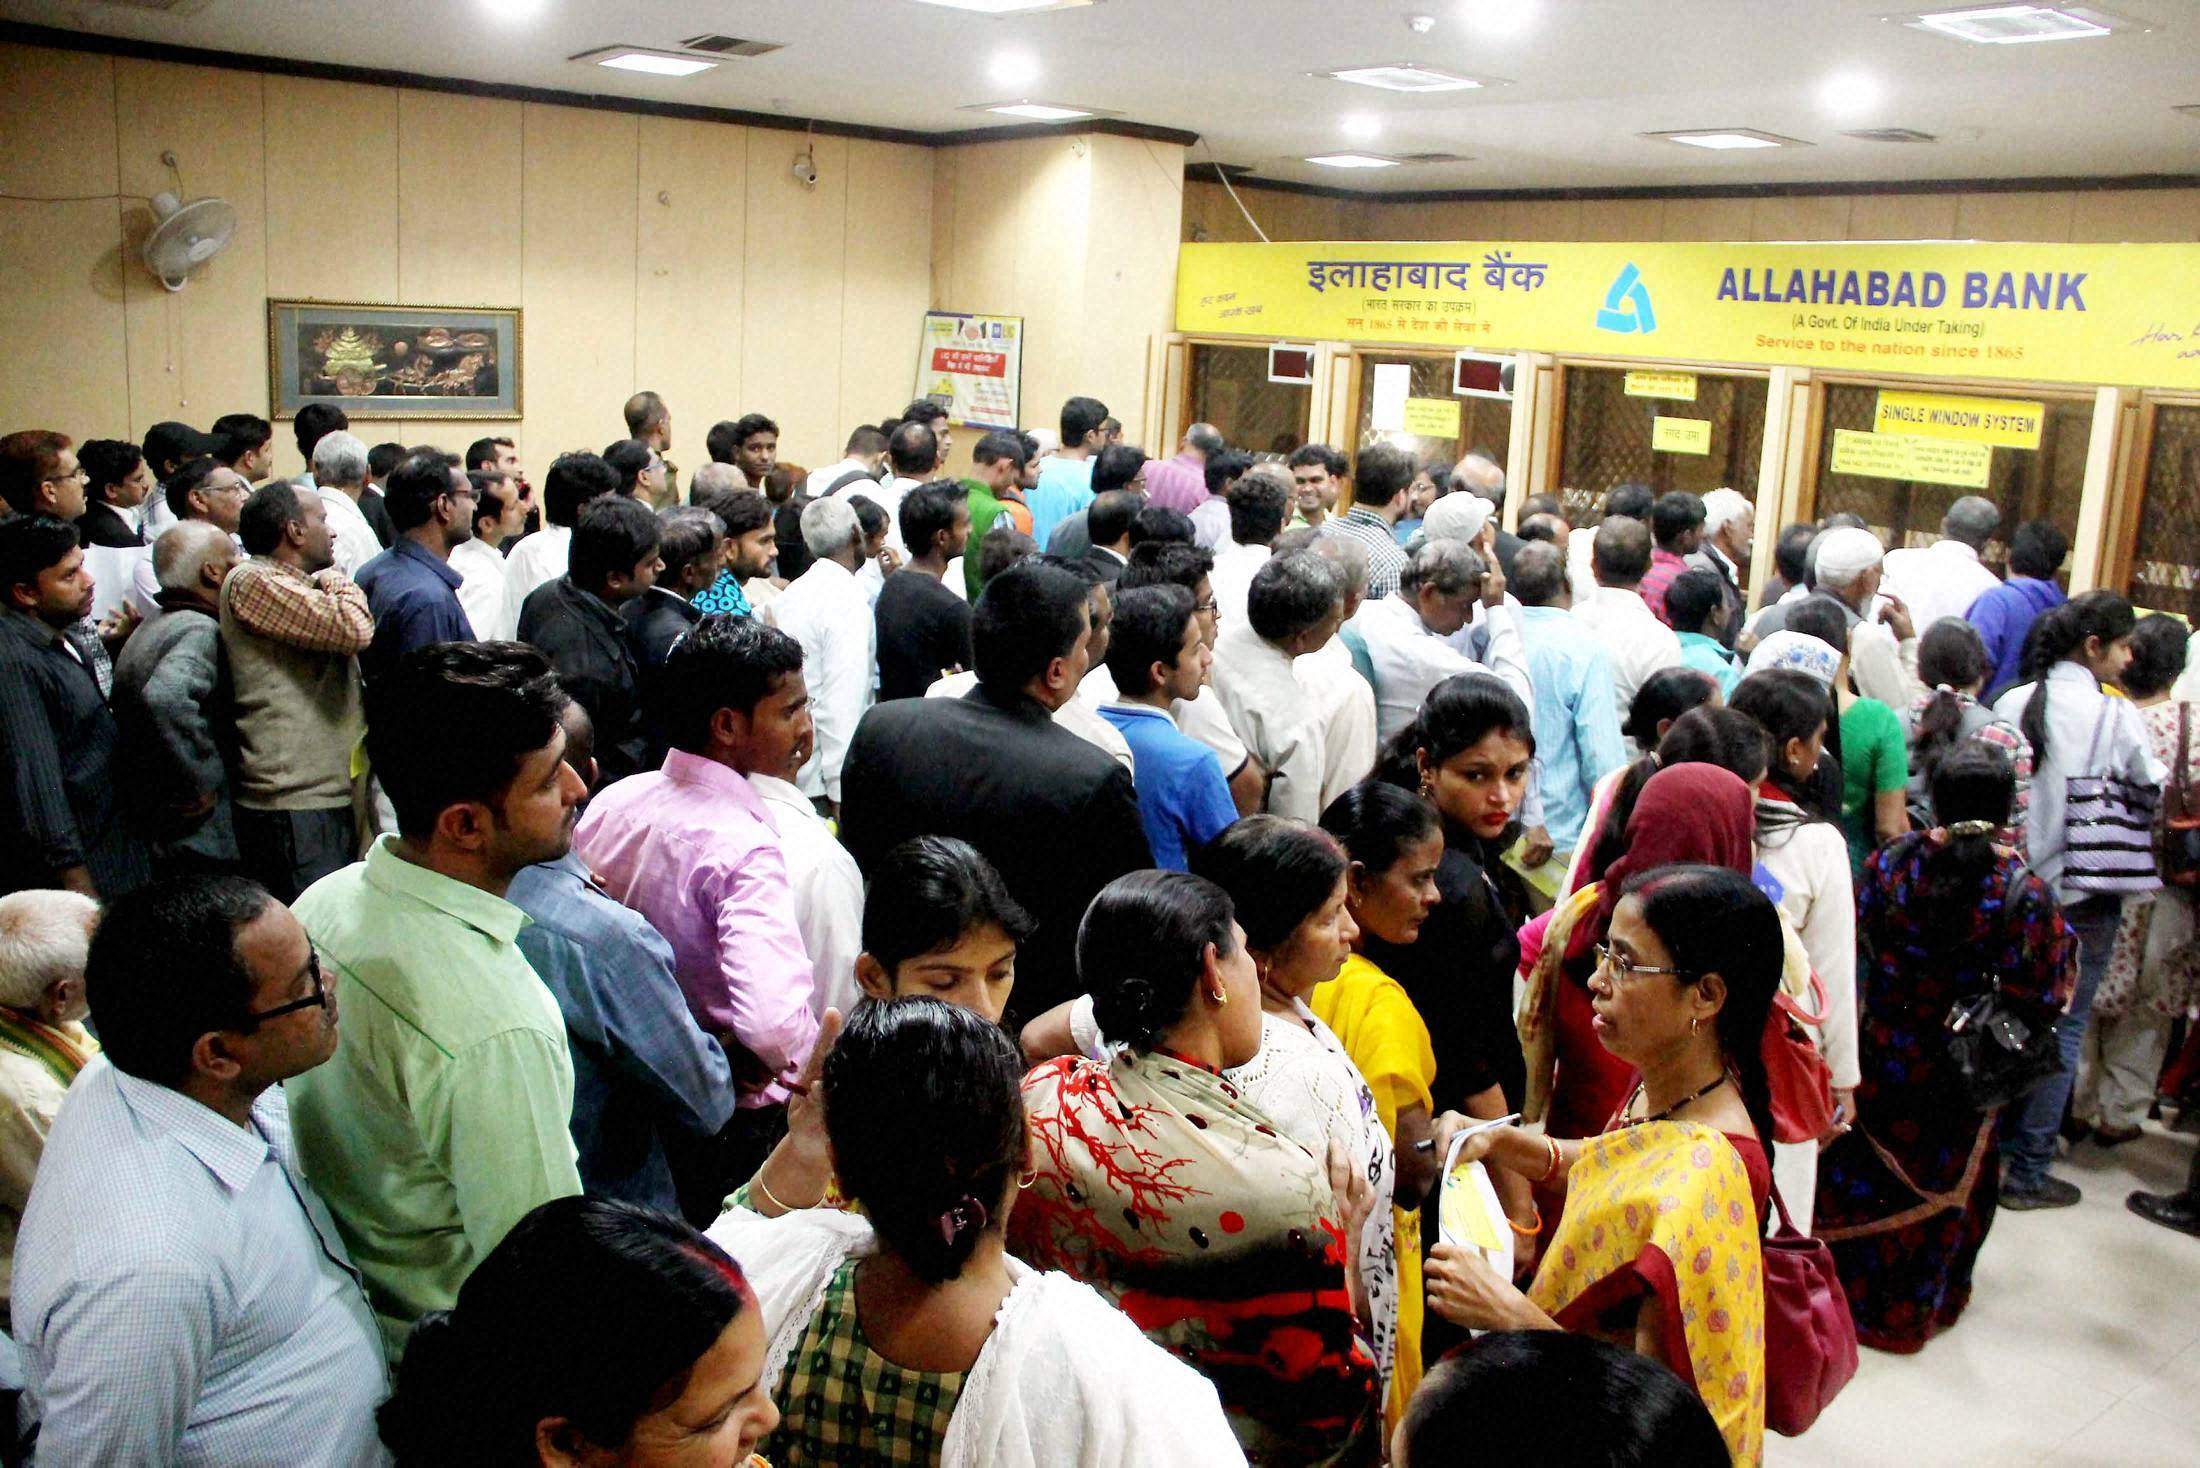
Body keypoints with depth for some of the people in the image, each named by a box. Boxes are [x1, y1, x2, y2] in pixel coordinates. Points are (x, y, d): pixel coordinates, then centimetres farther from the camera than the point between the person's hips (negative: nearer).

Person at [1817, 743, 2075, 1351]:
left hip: (1884, 1053, 1)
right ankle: (1915, 1305, 33)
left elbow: (1863, 934, 0)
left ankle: (1847, 1280, 33)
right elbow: (2044, 990, -15)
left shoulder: (1892, 862, -15)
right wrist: (2064, 941, 3)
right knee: (1947, 1180, 18)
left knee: (1864, 1170, 18)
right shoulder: (2024, 893, -21)